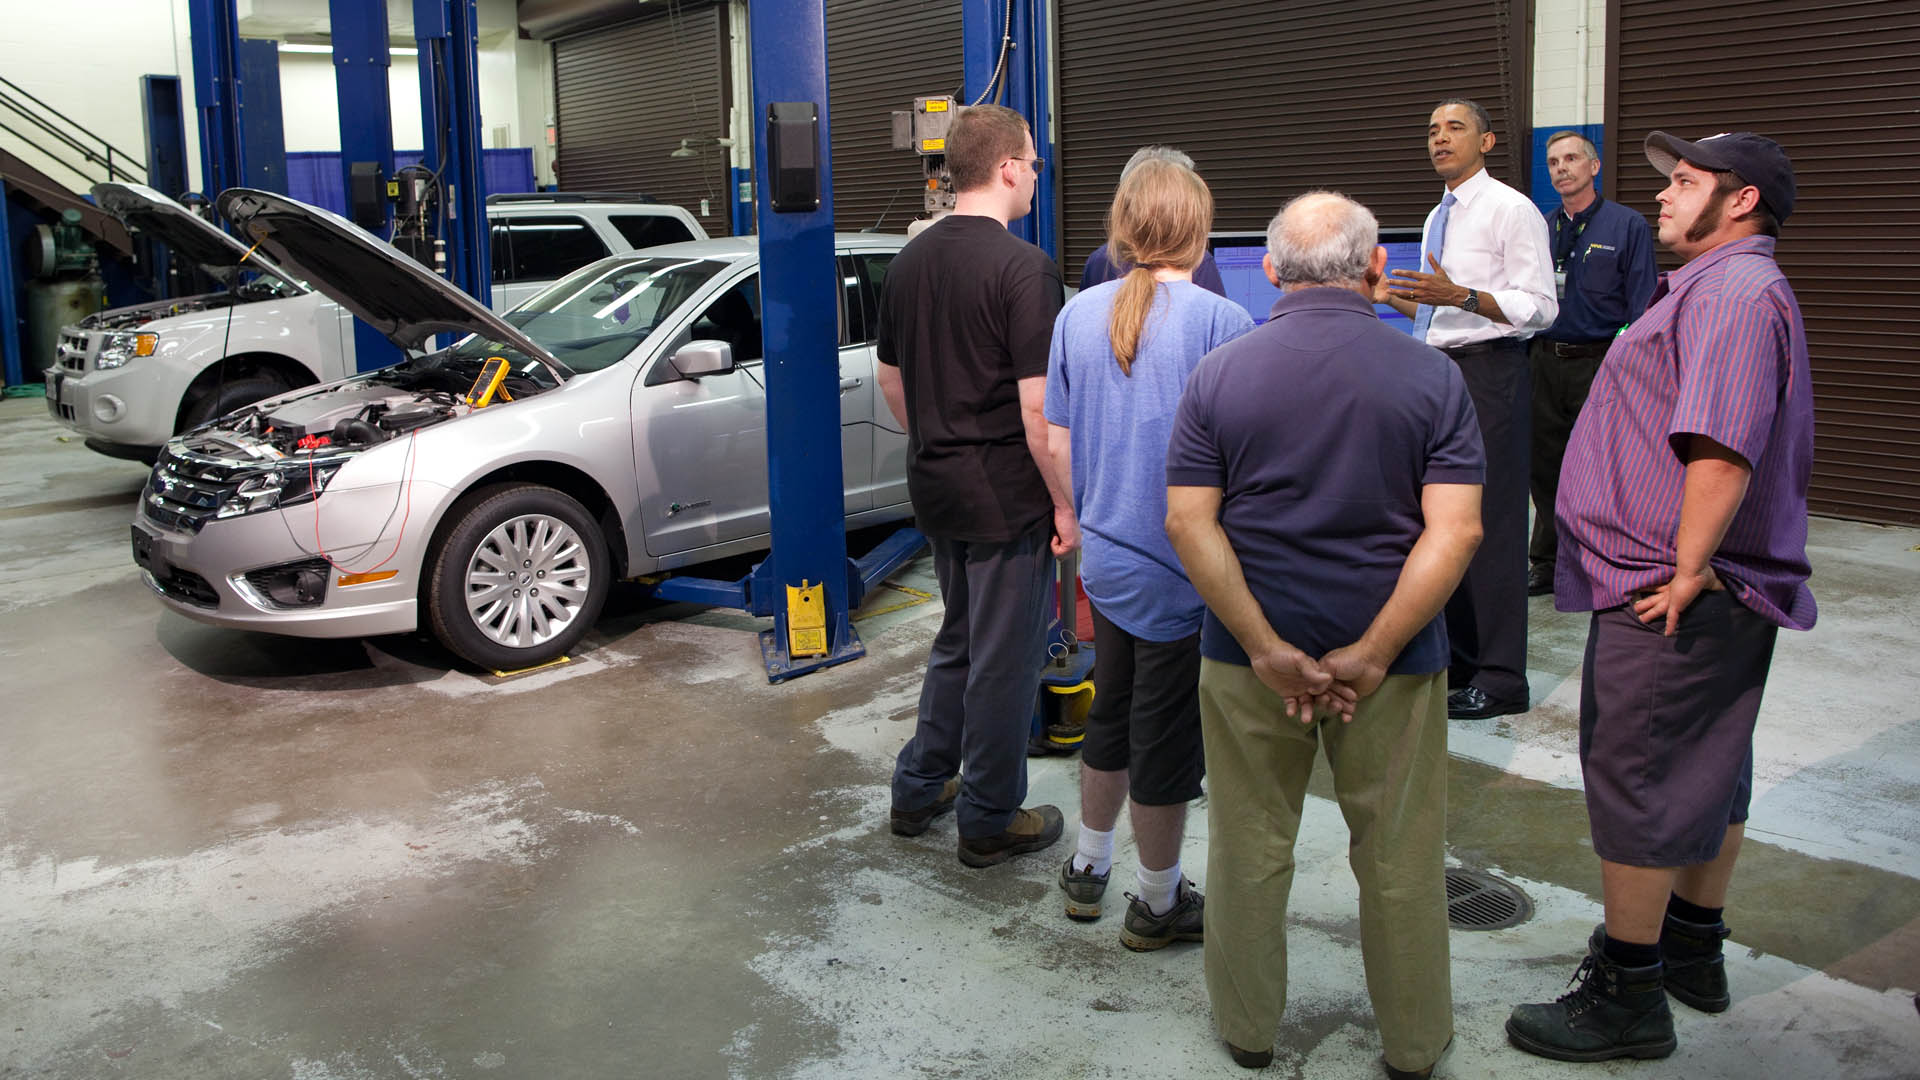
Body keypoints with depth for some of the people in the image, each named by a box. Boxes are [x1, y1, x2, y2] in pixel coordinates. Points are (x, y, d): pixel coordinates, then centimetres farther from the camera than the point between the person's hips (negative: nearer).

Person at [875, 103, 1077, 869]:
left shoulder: (910, 260, 7)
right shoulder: (1023, 268, -18)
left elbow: (890, 380, 14)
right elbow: (1038, 407, -21)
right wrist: (1066, 504, -13)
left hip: (936, 486, 8)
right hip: (1006, 495, -8)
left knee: (958, 641, 23)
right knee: (1005, 659, 6)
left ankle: (919, 790, 31)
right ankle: (990, 820, 18)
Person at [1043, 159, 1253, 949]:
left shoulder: (1078, 314, 0)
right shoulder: (1221, 322, -16)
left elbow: (1057, 442, 6)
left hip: (1105, 554, 6)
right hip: (1185, 565, -5)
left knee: (1113, 709, 23)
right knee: (1166, 733, 8)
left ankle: (1088, 869, 37)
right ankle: (1158, 904, 24)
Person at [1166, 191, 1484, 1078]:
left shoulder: (1220, 373, -4)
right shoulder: (1432, 377, -6)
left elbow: (1188, 522, -11)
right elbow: (1455, 531, -14)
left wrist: (1267, 649, -12)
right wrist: (1370, 655, -14)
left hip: (1247, 651, 1)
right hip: (1392, 655, 0)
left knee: (1249, 848, 16)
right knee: (1399, 857, 14)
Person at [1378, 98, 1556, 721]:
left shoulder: (1511, 210, -8)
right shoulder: (1438, 218, 18)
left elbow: (1539, 307, -15)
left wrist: (1459, 295, -25)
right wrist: (1391, 296, 11)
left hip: (1488, 372, -9)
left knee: (1491, 521, -7)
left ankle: (1499, 677, 0)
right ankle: (1456, 659, 26)